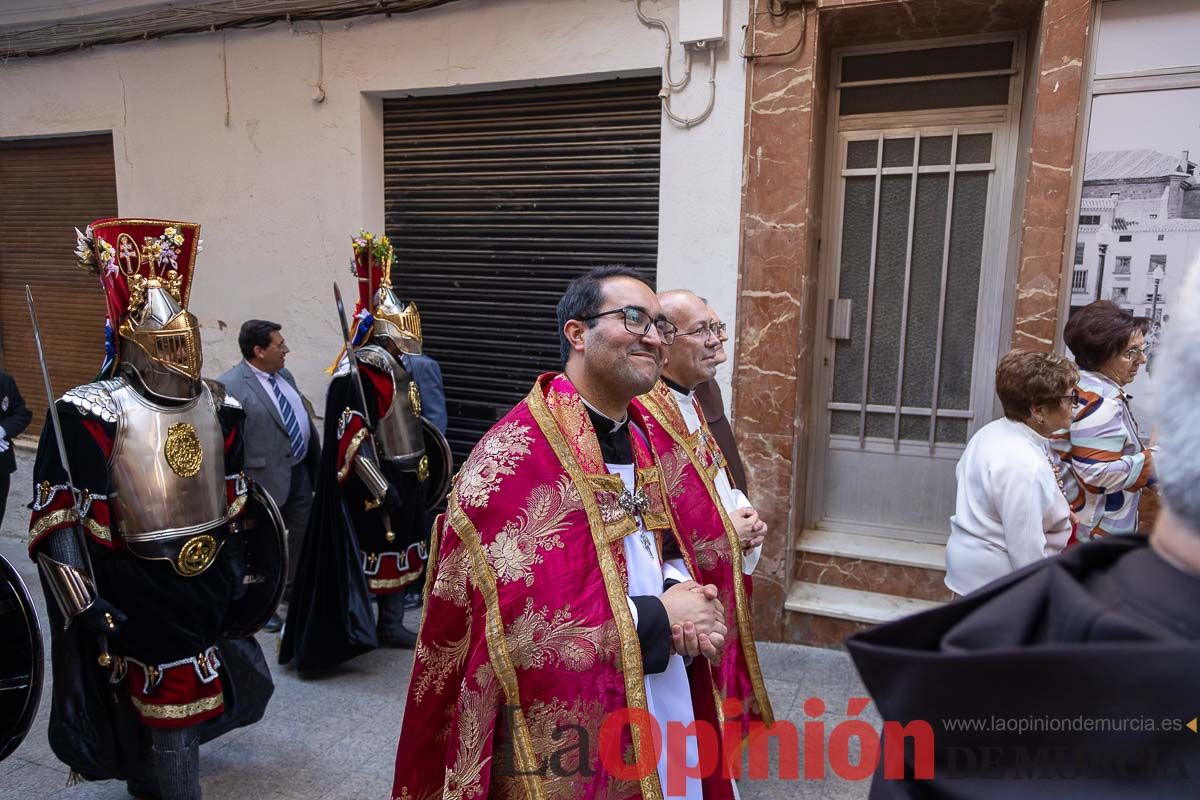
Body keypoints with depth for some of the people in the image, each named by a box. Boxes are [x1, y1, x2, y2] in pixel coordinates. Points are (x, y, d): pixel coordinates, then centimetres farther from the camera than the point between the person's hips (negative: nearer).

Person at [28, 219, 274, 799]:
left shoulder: (217, 406, 3)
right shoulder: (92, 413, -16)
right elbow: (55, 523, -15)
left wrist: (234, 567, 15)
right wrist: (84, 607, -19)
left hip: (209, 586, 6)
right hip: (141, 595, -6)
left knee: (181, 703, 23)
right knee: (172, 710, 5)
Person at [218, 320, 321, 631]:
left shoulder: (284, 375, 7)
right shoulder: (228, 385, -18)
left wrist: (316, 464, 16)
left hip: (300, 471, 8)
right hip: (266, 477, -8)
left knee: (305, 532, 19)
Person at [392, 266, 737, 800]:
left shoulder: (642, 431, 3)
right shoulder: (514, 458, -22)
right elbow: (522, 628, -26)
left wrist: (680, 592, -9)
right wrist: (658, 616, -19)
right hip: (569, 730, -7)